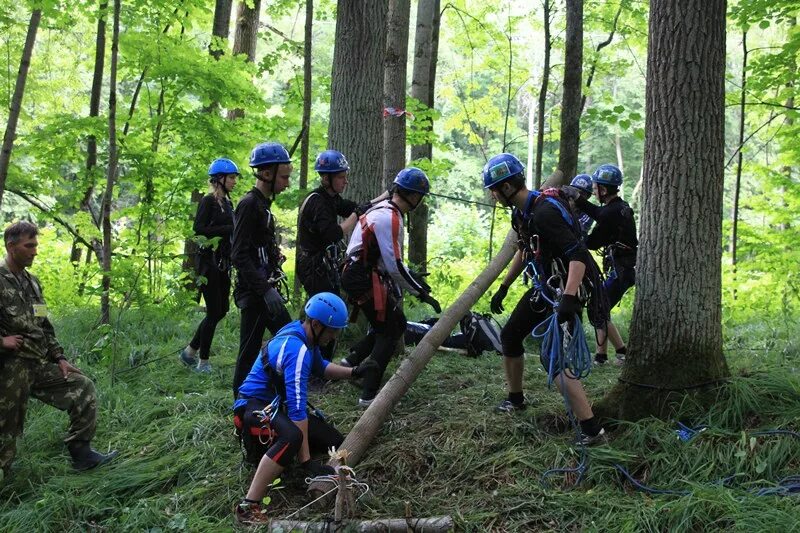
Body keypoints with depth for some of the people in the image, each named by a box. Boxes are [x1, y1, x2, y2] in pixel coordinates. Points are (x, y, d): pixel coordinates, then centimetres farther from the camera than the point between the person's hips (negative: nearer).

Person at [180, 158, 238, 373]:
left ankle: (189, 351, 24)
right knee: (214, 312, -5)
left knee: (222, 310, 10)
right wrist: (229, 229, -21)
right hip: (208, 260, -8)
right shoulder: (208, 201, -10)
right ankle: (203, 362, 8)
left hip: (223, 262, 8)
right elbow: (199, 228, -20)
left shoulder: (227, 202, 14)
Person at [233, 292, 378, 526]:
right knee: (292, 437, -40)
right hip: (254, 406, -10)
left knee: (335, 443, 5)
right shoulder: (296, 349, -28)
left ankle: (267, 448, 15)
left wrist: (354, 372, 6)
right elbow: (297, 409, -32)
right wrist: (306, 462, -32)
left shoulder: (303, 334, 0)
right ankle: (248, 507, -37)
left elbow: (320, 367, 22)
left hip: (278, 405, 10)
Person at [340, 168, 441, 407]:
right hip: (364, 281, -10)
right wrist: (421, 293, -17)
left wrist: (413, 276, 20)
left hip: (361, 277, 10)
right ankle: (368, 394, 0)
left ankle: (352, 360, 24)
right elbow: (394, 266, -25)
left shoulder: (383, 210, 12)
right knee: (388, 334, -2)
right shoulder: (389, 218, -21)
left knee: (398, 324, 17)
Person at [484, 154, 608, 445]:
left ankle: (591, 429, -12)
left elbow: (578, 255, -33)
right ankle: (516, 399, 36)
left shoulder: (545, 212, -27)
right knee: (509, 336, 16)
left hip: (566, 289, -10)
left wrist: (569, 298, -43)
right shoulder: (521, 212, 5)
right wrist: (503, 287, 23)